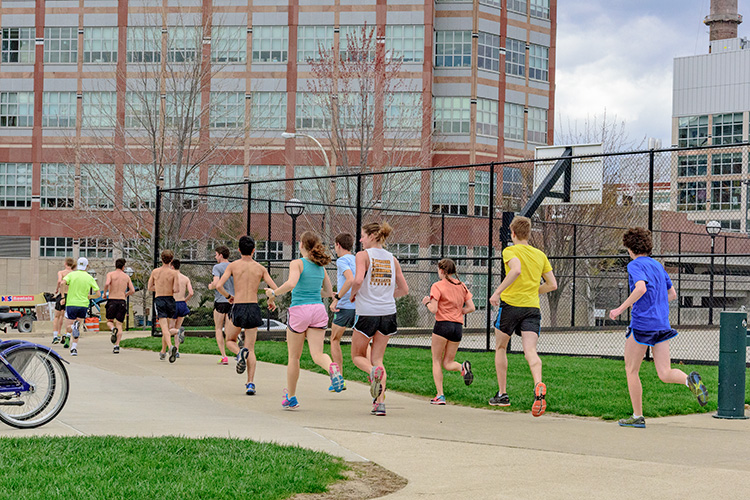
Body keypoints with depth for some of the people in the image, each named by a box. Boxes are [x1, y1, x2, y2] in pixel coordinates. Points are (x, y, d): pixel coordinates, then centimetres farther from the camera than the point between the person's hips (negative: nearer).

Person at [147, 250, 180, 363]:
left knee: (165, 328, -11)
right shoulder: (173, 273, -5)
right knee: (166, 327, 18)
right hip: (170, 300, 1)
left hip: (159, 300, -1)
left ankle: (171, 347, -35)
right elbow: (176, 290, -11)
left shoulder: (155, 272, 1)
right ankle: (163, 352, 26)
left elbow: (149, 288, 10)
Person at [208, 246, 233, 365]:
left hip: (221, 300, -5)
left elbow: (216, 283, -19)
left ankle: (224, 356, -1)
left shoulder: (217, 267, -7)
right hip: (232, 301, 5)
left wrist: (211, 287, 1)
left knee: (218, 329, 6)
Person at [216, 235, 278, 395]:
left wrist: (228, 296, 13)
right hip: (254, 308, 1)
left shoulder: (233, 266, 2)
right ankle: (250, 383, -6)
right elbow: (274, 289, -1)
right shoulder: (261, 268, 6)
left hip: (238, 307, -1)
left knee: (230, 341, 21)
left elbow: (219, 286, -7)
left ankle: (240, 353, -15)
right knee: (251, 349, 7)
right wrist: (272, 301, 20)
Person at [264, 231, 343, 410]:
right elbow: (329, 292, 20)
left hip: (299, 310, -4)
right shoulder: (321, 266, 13)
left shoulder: (297, 263, -5)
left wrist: (274, 293, -9)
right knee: (317, 354, -3)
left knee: (294, 357, 10)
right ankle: (331, 367, -39)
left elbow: (291, 283, -23)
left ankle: (291, 398, 21)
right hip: (318, 309, 4)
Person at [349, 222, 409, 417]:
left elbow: (358, 279, -21)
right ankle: (380, 402, -1)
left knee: (358, 356, 12)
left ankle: (374, 371, -21)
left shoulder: (363, 255, -5)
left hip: (367, 313, -5)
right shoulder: (392, 259, 10)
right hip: (388, 313, 5)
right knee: (377, 358, 11)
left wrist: (353, 294, -3)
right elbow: (404, 289, 11)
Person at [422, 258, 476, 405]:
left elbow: (433, 310, -11)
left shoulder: (437, 286, -4)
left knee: (436, 361, 7)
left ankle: (440, 395, -2)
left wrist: (427, 302, 8)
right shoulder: (461, 286, 11)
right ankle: (463, 367, -21)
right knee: (447, 362, 12)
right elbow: (471, 307, 7)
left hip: (442, 324, -5)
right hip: (458, 326, 5)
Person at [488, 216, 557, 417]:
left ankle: (502, 394, 20)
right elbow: (552, 285, 14)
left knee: (500, 348, 17)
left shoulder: (510, 251, -2)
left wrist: (497, 292, -21)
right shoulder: (540, 255, 14)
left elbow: (516, 270, -24)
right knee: (530, 351, -9)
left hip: (510, 303, -3)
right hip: (532, 308, 3)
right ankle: (539, 386, -38)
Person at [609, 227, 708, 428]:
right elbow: (672, 294, 23)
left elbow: (641, 287, -24)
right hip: (662, 324, 7)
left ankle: (637, 417, 11)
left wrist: (621, 309, -19)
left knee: (631, 371, 9)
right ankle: (690, 379, -28)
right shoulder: (658, 266, 18)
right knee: (664, 374, 2)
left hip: (642, 323, -7)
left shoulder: (635, 265, -6)